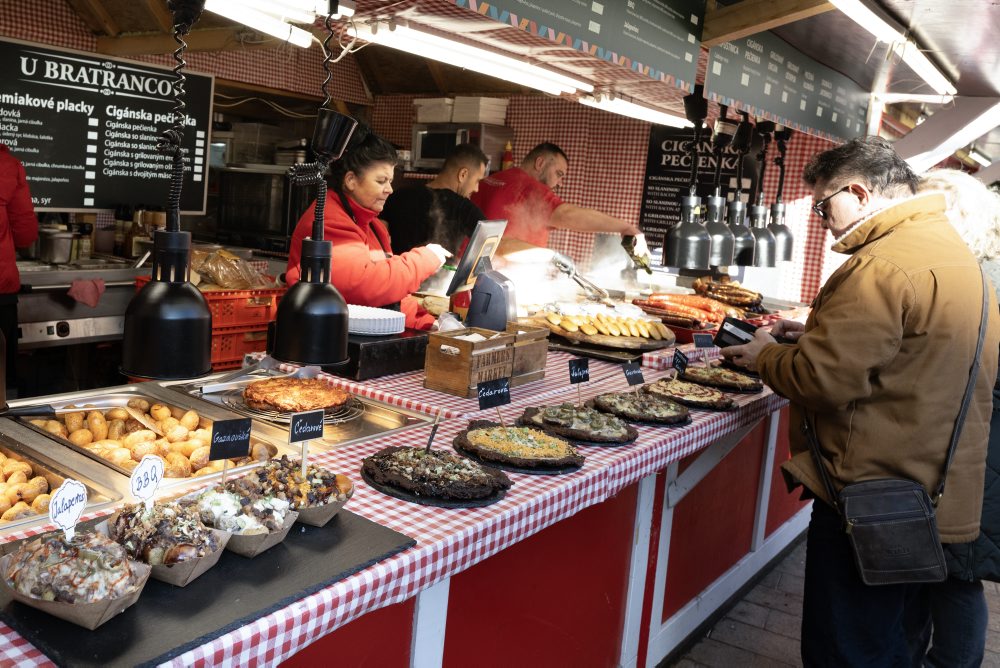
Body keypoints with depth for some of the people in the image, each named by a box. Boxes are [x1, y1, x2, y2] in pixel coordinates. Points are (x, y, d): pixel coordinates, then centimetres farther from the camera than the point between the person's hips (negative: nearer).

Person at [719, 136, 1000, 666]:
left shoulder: (883, 268, -22)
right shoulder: (950, 248, 11)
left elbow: (822, 379, -23)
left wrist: (764, 355, -4)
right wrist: (819, 333, 11)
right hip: (933, 492, 10)